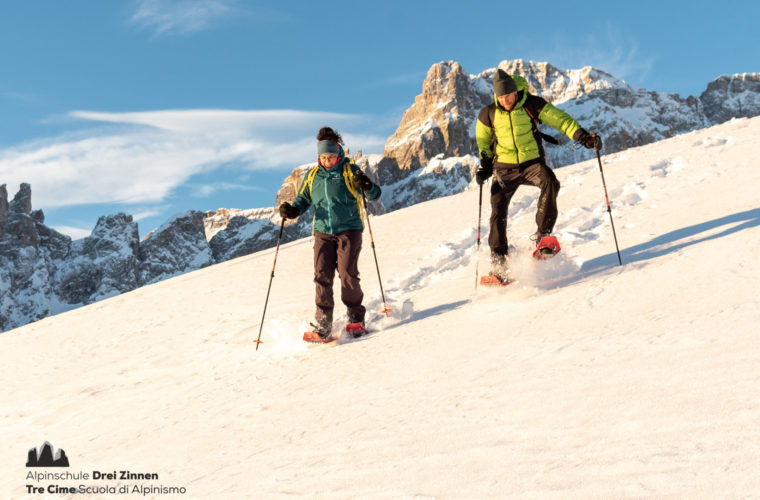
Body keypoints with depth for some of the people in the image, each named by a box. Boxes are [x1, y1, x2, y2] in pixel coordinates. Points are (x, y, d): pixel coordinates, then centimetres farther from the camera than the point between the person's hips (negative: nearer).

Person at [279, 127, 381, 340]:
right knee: (322, 276, -7)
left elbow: (375, 194, -4)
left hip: (349, 230, -3)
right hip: (323, 233, 3)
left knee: (347, 275, -11)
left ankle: (355, 317, 8)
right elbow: (303, 200, 20)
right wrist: (292, 211, -1)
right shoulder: (313, 176, 12)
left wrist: (366, 186, -27)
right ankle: (323, 324, -2)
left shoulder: (350, 171, 1)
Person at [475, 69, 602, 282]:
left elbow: (560, 119, -8)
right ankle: (499, 260, -4)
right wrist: (485, 166, 4)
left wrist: (583, 137, -20)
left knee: (549, 182, -32)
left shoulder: (532, 105, -5)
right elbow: (483, 142, 15)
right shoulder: (488, 114, 0)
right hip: (505, 168, 1)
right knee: (498, 210, -12)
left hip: (532, 163, -1)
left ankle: (543, 234, -24)